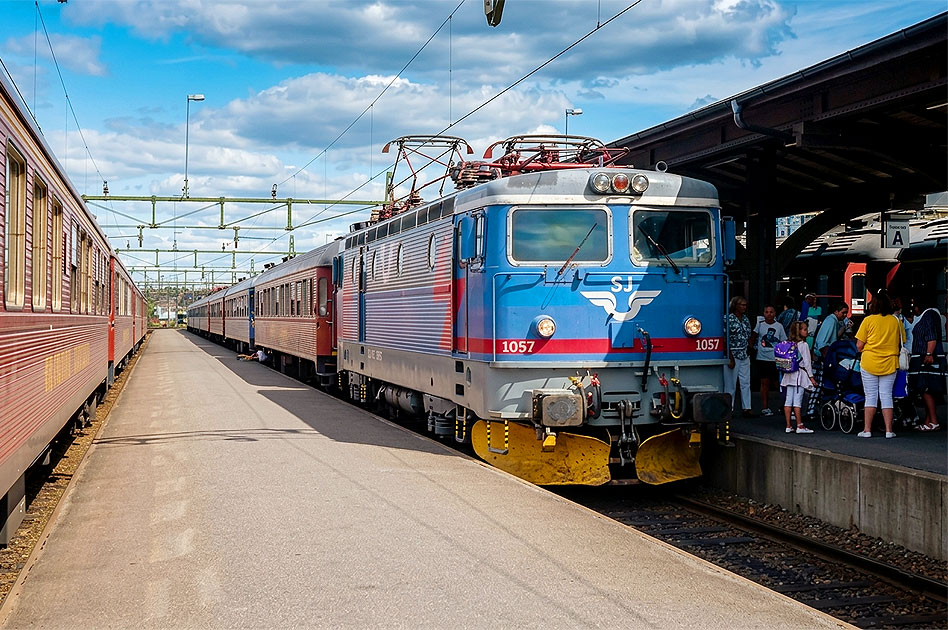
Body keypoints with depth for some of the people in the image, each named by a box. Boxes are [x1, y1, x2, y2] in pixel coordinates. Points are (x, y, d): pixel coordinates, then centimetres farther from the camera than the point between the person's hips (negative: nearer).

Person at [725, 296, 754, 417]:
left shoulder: (746, 319, 12)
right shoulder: (729, 319, -8)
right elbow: (726, 340, -11)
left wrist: (749, 353, 11)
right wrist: (730, 358, -15)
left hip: (744, 356, 6)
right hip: (732, 355, -6)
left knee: (746, 383, 4)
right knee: (731, 383, 0)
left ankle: (747, 408, 7)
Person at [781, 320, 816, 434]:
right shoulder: (803, 345, -9)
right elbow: (807, 362, -10)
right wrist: (811, 377, -5)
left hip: (790, 375, 6)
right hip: (800, 374, -6)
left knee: (788, 400, 5)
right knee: (797, 401, -6)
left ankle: (788, 426, 7)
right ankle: (799, 426, -3)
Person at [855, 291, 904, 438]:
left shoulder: (868, 320, -5)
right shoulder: (896, 321, 3)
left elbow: (859, 345, -5)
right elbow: (901, 343, 10)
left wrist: (863, 350, 17)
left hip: (869, 362, -2)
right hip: (890, 364, 2)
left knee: (871, 396, 4)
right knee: (886, 396, 6)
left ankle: (867, 430, 4)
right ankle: (888, 430, 3)